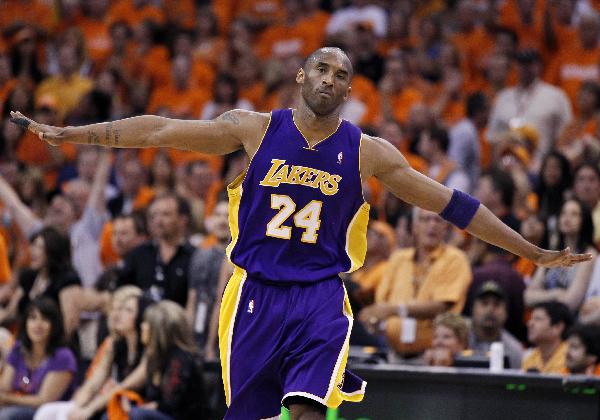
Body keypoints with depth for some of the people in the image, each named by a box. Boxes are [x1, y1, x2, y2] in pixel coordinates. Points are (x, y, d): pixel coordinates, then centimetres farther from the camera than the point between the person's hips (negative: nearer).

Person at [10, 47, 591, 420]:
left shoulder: (367, 152, 2)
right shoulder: (255, 129, 1)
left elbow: (451, 204, 5)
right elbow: (161, 131, 0)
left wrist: (533, 252, 4)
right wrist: (70, 134, -2)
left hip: (320, 299, -1)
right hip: (255, 294, 1)